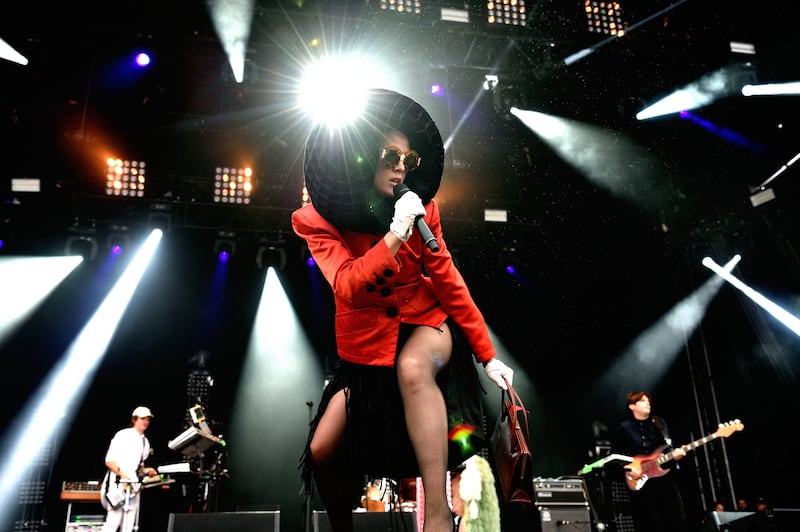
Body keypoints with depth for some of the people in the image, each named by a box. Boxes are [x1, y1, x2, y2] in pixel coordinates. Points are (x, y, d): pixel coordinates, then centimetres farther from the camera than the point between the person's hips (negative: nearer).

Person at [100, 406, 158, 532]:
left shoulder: (145, 441, 15)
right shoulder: (123, 435, -5)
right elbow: (109, 461, -10)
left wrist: (145, 470, 4)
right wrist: (122, 475, -21)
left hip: (133, 486, 7)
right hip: (117, 484, -7)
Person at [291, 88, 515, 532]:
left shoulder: (420, 207, -10)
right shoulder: (318, 221, -14)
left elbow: (447, 280, -7)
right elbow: (349, 288, -27)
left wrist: (487, 355, -6)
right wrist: (396, 233, -38)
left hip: (425, 321, -1)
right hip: (366, 344, 1)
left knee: (413, 368, -38)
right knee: (323, 454, -3)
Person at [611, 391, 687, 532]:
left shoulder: (659, 423, 11)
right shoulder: (625, 428, -1)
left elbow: (667, 447, 12)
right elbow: (615, 455, 0)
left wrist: (674, 453, -9)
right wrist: (628, 469, -13)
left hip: (665, 477, 4)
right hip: (641, 482, -4)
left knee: (678, 521, 3)